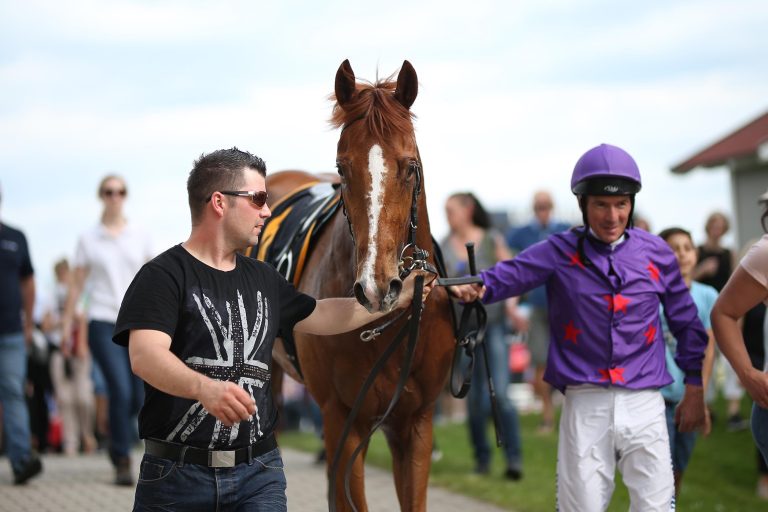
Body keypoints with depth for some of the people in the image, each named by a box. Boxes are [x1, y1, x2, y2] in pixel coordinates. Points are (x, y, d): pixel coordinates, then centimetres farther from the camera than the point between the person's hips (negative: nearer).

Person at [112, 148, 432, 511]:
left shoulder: (263, 279, 16)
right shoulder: (163, 276, -9)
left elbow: (319, 316, 32)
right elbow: (145, 355, -24)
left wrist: (397, 299, 27)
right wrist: (205, 388, -42)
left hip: (258, 472, 5)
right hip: (176, 473, -5)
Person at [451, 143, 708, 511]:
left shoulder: (656, 253, 5)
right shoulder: (560, 252, 1)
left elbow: (686, 322, 13)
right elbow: (510, 274, -14)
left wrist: (695, 388, 14)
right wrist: (477, 288, -36)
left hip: (644, 403, 1)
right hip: (584, 403, -1)